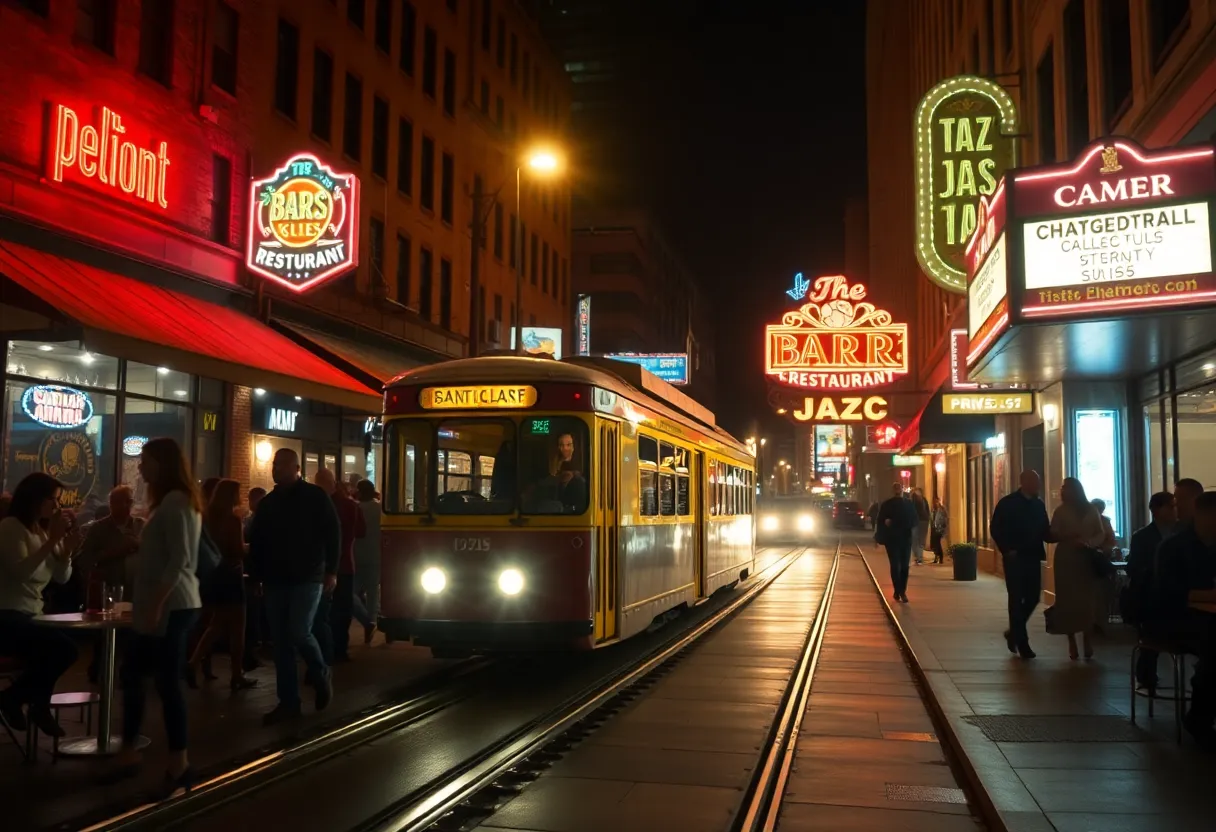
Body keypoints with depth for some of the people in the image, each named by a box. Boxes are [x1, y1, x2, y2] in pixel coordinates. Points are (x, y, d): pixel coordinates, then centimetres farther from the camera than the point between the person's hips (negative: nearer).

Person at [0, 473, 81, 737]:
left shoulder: (44, 530, 14)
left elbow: (61, 578, 8)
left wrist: (67, 549, -9)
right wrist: (52, 541, -25)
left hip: (29, 615, 9)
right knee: (61, 647, -23)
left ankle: (27, 701, 13)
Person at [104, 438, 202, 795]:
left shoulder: (175, 501, -13)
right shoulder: (171, 501, 19)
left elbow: (180, 559, -21)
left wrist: (156, 604, -23)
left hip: (171, 606, -10)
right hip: (161, 605, 10)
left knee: (167, 682, -6)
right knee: (132, 675, 13)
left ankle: (179, 764, 1)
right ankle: (129, 754, 21)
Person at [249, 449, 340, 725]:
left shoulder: (315, 497, -1)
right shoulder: (268, 502, 12)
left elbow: (333, 534, -4)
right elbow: (256, 542, 15)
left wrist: (331, 571, -10)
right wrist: (255, 574, 7)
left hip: (307, 577, -5)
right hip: (276, 580, 5)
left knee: (298, 633, -14)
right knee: (281, 641, 3)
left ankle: (321, 676, 14)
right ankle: (288, 702, 9)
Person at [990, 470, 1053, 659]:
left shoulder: (1039, 505, 9)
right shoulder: (1007, 503, -6)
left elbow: (1045, 531, 11)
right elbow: (995, 528, -8)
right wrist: (1006, 550, -14)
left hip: (1033, 557, 5)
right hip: (1015, 558, -5)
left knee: (1033, 597, 5)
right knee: (1017, 599, 0)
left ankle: (1014, 632, 26)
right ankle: (1021, 641, 8)